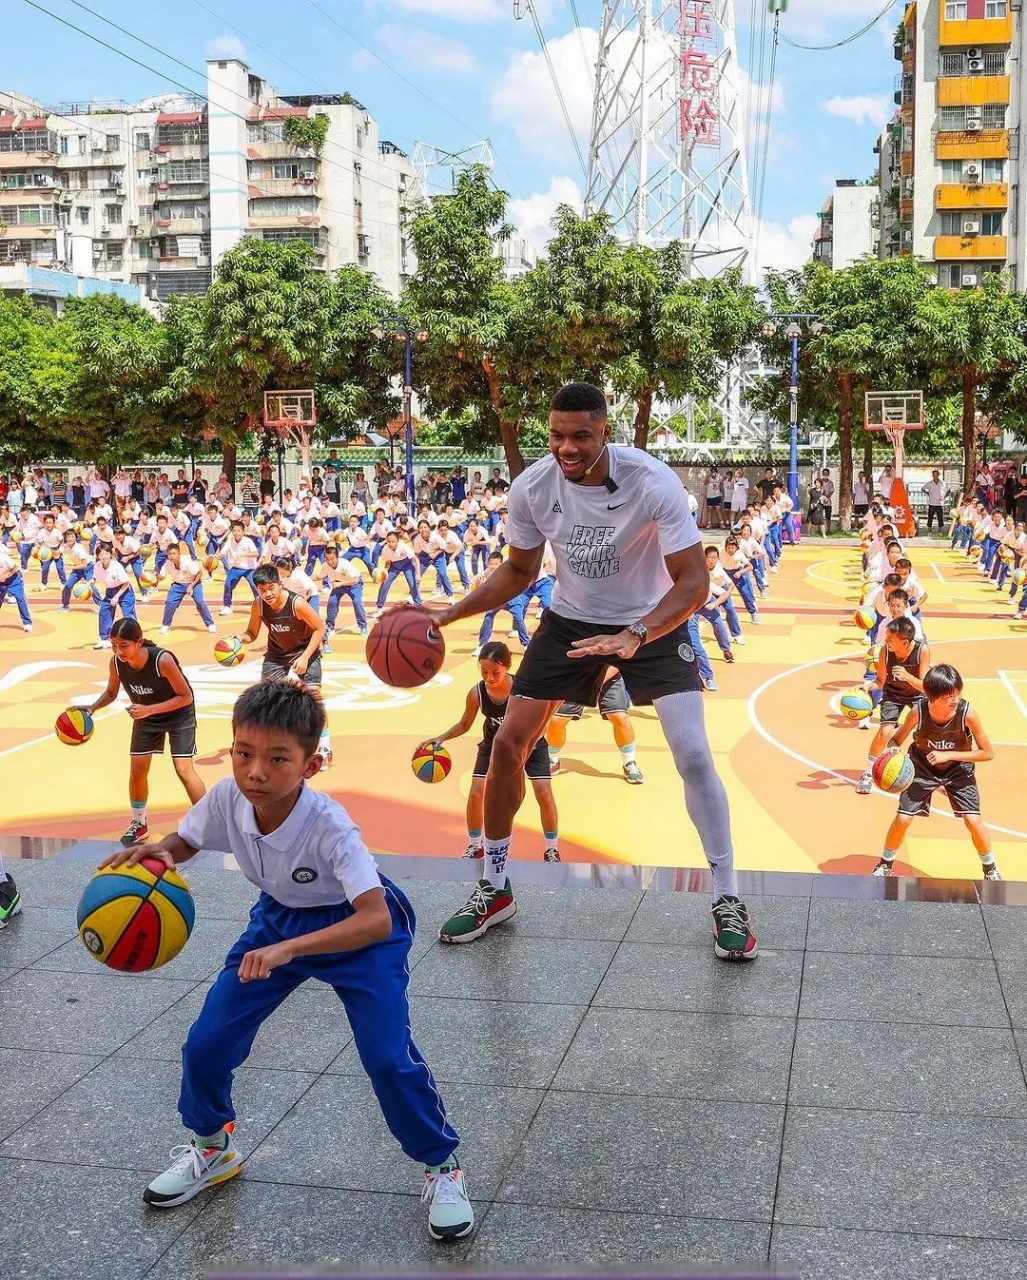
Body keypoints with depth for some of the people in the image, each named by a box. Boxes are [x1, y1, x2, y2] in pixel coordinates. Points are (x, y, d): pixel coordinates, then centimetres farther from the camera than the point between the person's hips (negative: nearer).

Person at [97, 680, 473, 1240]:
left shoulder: (329, 827, -38)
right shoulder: (226, 799, -24)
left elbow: (378, 920, -44)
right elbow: (182, 842, -2)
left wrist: (288, 949, -53)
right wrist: (156, 852, -26)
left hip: (356, 927, -5)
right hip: (279, 917, 5)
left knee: (388, 1056, -17)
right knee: (205, 1042, 2)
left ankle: (441, 1168, 9)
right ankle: (211, 1148, 32)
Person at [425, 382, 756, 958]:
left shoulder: (654, 483, -28)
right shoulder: (531, 489, -17)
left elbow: (694, 579, -29)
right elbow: (519, 572, 0)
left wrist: (635, 636, -46)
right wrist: (448, 615, -11)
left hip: (653, 623, -3)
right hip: (571, 621, 4)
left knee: (693, 754, -17)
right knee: (509, 743, -1)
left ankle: (728, 901, 1)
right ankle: (494, 889, 18)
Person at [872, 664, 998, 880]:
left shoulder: (967, 713, -31)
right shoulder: (918, 711, -30)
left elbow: (988, 753, -20)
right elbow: (897, 741, -12)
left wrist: (948, 755, -29)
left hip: (958, 769, 0)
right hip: (922, 767, 0)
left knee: (973, 820, -10)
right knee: (902, 819, -5)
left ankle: (991, 870, 17)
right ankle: (885, 864, 22)